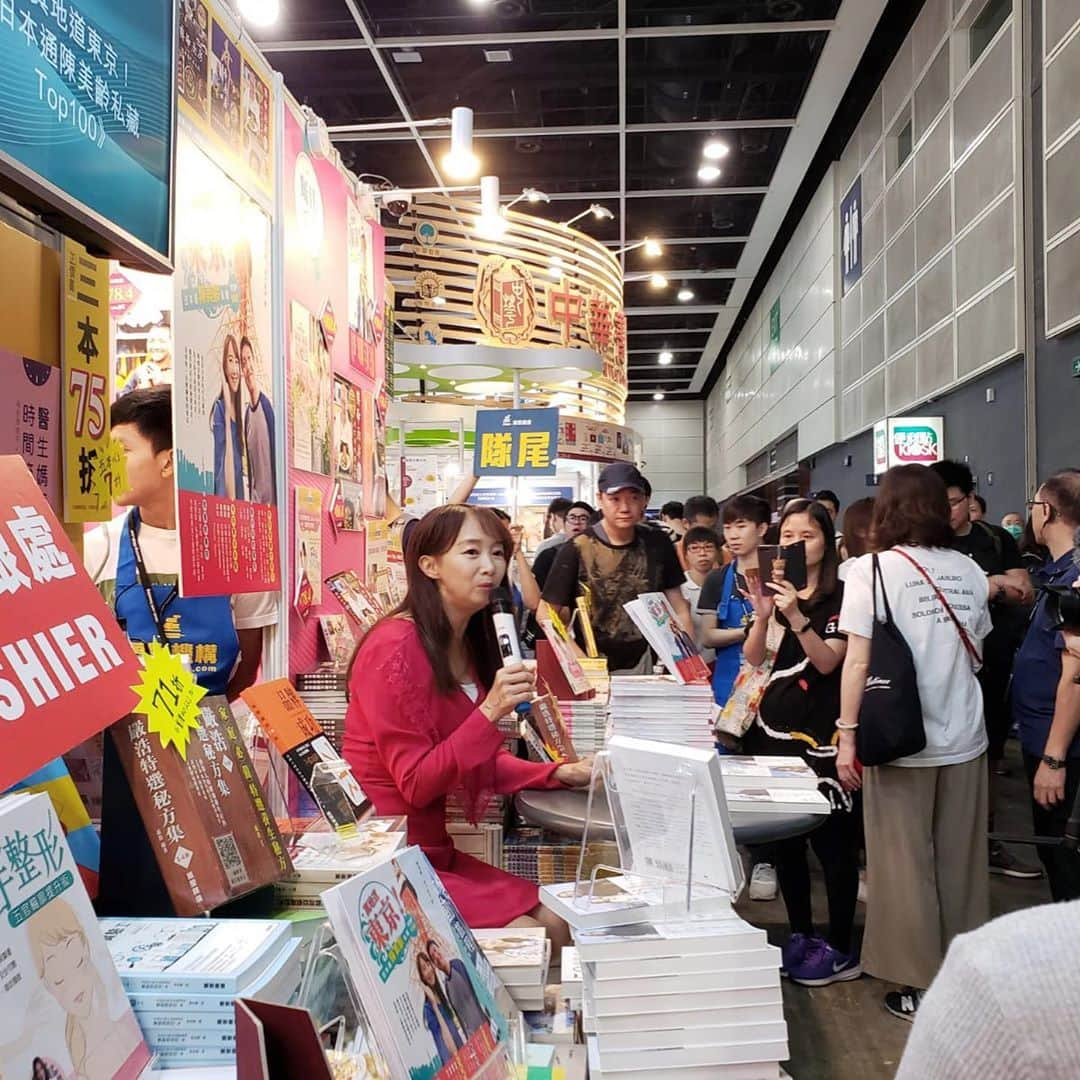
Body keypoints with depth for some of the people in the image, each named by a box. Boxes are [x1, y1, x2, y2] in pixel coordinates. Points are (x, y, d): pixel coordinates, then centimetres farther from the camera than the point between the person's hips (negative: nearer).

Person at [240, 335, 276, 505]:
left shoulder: (267, 405, -8)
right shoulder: (247, 412, 7)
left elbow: (275, 455, -9)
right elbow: (249, 460, 12)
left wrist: (275, 498, -11)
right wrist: (250, 494, 9)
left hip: (270, 495, -5)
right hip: (254, 496, 5)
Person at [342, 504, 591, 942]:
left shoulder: (470, 644, 6)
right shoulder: (395, 646, -20)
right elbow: (415, 785, -20)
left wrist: (558, 773, -2)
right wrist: (490, 712, -27)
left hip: (434, 852, 8)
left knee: (559, 926, 5)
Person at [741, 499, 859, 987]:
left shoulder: (840, 596, -4)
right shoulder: (772, 589, 10)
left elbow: (828, 662, -14)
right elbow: (752, 660, 3)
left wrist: (796, 617, -27)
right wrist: (762, 617, -15)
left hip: (819, 735, -5)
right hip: (773, 729, 5)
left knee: (831, 841, -1)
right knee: (784, 838, 10)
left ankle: (840, 949, 11)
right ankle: (800, 935, 24)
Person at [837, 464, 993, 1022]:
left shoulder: (872, 569, -9)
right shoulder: (969, 571, 3)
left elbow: (858, 661, -12)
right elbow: (974, 653, 9)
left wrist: (848, 735, -7)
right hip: (964, 739, 4)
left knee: (907, 866, 7)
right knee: (960, 863, 15)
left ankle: (921, 987, 17)